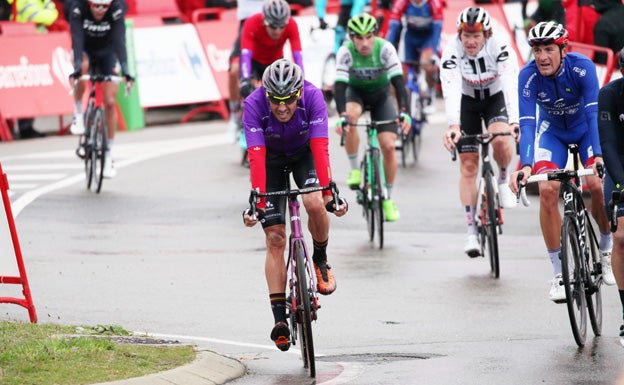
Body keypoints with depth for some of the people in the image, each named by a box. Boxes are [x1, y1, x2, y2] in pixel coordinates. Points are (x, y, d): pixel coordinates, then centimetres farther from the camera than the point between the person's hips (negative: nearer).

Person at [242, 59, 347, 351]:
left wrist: (329, 192, -47)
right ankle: (279, 319, -7)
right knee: (275, 239, -8)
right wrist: (257, 199, -47)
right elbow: (256, 156, -38)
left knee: (314, 203, -31)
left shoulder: (312, 97, -32)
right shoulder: (254, 104, -32)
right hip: (272, 159, 0)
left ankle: (321, 260, -1)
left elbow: (320, 147, -39)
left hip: (304, 153, 0)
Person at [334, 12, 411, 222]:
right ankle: (354, 169, -16)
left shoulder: (385, 49, -28)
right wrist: (341, 116, -50)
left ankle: (388, 199, 6)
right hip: (355, 91, 0)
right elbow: (340, 85, -34)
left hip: (381, 94, 0)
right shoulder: (345, 52, -27)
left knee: (388, 146, -12)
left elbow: (398, 81, -33)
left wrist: (404, 112, -46)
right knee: (350, 118, -36)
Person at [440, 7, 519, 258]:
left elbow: (511, 86, -39)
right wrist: (453, 126, -54)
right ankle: (472, 233, -2)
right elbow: (451, 91, -38)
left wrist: (514, 122, -54)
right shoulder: (452, 52, -27)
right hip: (467, 102, 1)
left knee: (500, 140, -32)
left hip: (496, 98, -1)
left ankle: (503, 180, 0)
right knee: (468, 166, -6)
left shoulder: (500, 48, -29)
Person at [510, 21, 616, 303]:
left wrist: (598, 157, -49)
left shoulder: (582, 67, -30)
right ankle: (559, 272, -11)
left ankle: (605, 250, 7)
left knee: (598, 185, -22)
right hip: (552, 131, 1)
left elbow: (594, 113, -36)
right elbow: (527, 124, -32)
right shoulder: (528, 76, -27)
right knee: (547, 190, -21)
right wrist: (526, 165, -46)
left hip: (585, 128, -1)